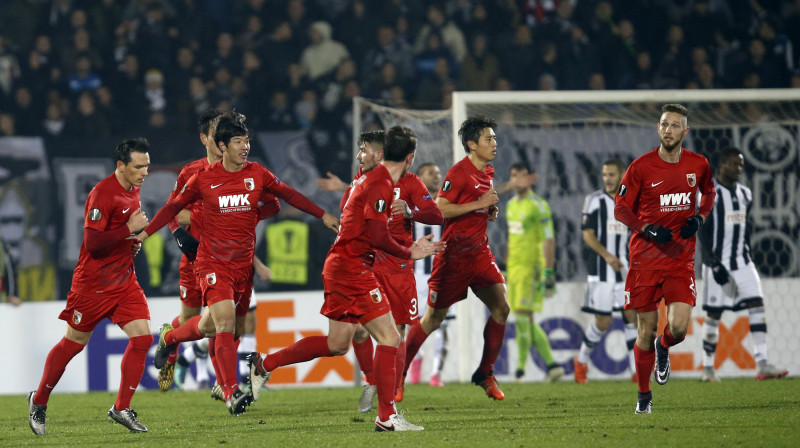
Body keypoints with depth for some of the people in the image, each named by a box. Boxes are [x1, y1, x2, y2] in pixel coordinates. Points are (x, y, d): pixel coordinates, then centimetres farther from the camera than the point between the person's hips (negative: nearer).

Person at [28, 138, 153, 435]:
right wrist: (129, 229, -23)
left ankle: (122, 408, 2)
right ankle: (38, 401, 24)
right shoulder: (102, 194, -19)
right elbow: (93, 242, -25)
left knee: (142, 337, -7)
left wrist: (133, 243, 7)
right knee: (73, 343, 5)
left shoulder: (133, 190, 9)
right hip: (93, 284, -7)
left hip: (124, 281, 7)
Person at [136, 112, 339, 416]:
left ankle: (169, 337, 47)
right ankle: (232, 394, -24)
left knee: (212, 326, 12)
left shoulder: (257, 174, 1)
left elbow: (289, 195, 14)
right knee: (225, 320, -22)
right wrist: (145, 233, 7)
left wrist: (323, 215, 11)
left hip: (243, 264, 4)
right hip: (213, 262, -4)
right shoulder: (203, 179, -5)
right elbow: (175, 206, 8)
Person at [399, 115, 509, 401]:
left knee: (501, 308, -6)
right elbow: (439, 209, -23)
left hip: (479, 252, 7)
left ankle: (485, 373, 5)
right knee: (434, 318, 1)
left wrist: (490, 211, 4)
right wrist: (479, 204, -22)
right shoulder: (459, 173, -16)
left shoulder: (488, 172, 10)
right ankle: (398, 374, 15)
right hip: (453, 255, -7)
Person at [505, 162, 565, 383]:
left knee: (523, 317, -11)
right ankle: (552, 364, 14)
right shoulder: (511, 205, 15)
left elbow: (549, 240, -12)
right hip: (515, 268, 8)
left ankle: (520, 371, -8)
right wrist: (506, 267, 22)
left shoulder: (538, 206, -9)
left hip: (531, 268, -8)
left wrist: (548, 273, -17)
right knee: (527, 322, 8)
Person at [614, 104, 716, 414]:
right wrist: (648, 229, -16)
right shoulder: (641, 167, -6)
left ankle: (663, 349, 24)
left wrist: (699, 218, 2)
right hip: (645, 257, -1)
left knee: (679, 327, -14)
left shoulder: (698, 165, 2)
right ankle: (644, 395, 20)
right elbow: (621, 209, 0)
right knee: (647, 328, 2)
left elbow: (709, 192, 22)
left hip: (681, 259, 1)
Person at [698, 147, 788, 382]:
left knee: (757, 305, -8)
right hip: (718, 262, -6)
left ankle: (761, 364, -14)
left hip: (742, 262, 6)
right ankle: (708, 367, 11)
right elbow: (703, 233, -12)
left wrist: (747, 254, 17)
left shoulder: (744, 194, 12)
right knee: (714, 314, 0)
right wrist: (714, 264, -17)